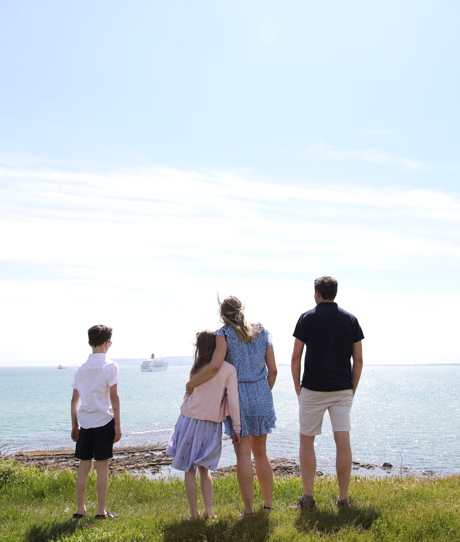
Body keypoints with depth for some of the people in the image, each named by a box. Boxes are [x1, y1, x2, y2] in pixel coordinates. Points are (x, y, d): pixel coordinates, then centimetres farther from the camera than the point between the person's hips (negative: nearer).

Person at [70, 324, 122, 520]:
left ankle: (80, 509, 17)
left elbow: (74, 399, 9)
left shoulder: (81, 368, 8)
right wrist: (117, 424, -6)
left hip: (85, 422, 4)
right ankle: (101, 511, 6)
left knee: (84, 465, 11)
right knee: (102, 465, 2)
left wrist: (74, 425, 16)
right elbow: (114, 397, -10)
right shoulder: (110, 366, -6)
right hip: (104, 421, -4)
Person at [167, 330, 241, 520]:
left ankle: (194, 513, 11)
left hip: (190, 420, 0)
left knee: (190, 470, 9)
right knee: (204, 468, 18)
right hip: (211, 425, 1)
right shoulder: (229, 370, -8)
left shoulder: (196, 369, -4)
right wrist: (237, 428, -5)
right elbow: (233, 401, -12)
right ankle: (208, 511, 14)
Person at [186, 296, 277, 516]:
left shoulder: (224, 334, -7)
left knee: (243, 453, 1)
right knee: (261, 451, 15)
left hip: (238, 395, -4)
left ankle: (248, 508, 4)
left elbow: (215, 366, -22)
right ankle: (268, 503, 21)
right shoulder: (262, 333, 7)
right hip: (261, 395, 4)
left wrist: (191, 383, -11)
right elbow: (272, 370, 6)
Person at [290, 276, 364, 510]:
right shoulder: (350, 319, 4)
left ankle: (308, 498, 8)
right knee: (343, 441, 3)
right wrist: (352, 389, 12)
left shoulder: (308, 318, -2)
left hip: (313, 389, -2)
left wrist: (298, 388, 6)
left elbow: (296, 357, -4)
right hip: (342, 389, 2)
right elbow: (358, 360, 4)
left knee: (307, 441, 8)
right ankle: (343, 499, 6)